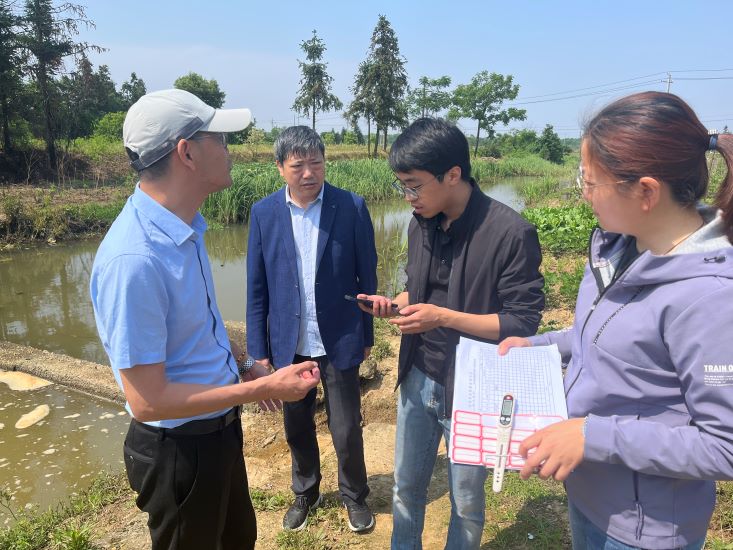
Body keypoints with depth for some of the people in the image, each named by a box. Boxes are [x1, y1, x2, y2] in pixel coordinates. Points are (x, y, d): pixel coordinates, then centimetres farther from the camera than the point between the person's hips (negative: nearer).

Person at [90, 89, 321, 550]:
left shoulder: (185, 227, -2)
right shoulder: (134, 258, -32)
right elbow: (147, 401, -27)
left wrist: (243, 365, 5)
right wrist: (262, 389, -24)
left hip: (221, 427, 8)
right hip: (179, 448, -8)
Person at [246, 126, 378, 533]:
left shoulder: (352, 207, -10)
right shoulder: (263, 213, -5)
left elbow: (367, 276, -3)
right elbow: (257, 287, 0)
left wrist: (367, 336, 2)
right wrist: (258, 347, 0)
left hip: (339, 342, -2)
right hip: (288, 345, 2)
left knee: (347, 431, 11)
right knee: (297, 429, 19)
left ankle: (355, 495, 40)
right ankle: (305, 493, 46)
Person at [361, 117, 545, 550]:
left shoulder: (511, 233, -21)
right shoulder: (421, 225, -1)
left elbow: (523, 323, -19)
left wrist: (443, 317, -26)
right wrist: (394, 303, -8)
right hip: (418, 380, 6)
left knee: (466, 502, 17)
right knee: (407, 487, 22)